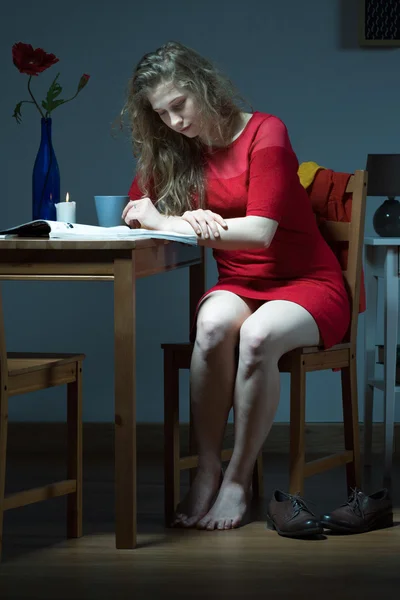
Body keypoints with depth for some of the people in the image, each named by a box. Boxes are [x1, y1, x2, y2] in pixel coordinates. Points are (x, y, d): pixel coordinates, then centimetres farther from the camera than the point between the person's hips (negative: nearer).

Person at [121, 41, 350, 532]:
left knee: (258, 335, -38)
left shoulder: (265, 133, -9)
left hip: (306, 284, -4)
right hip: (237, 287, 4)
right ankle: (206, 472, -27)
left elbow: (260, 231, -17)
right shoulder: (172, 151, 10)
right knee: (214, 324, -34)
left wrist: (197, 226, -18)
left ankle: (238, 480, -24)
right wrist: (178, 222, -15)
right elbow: (135, 210, 6)